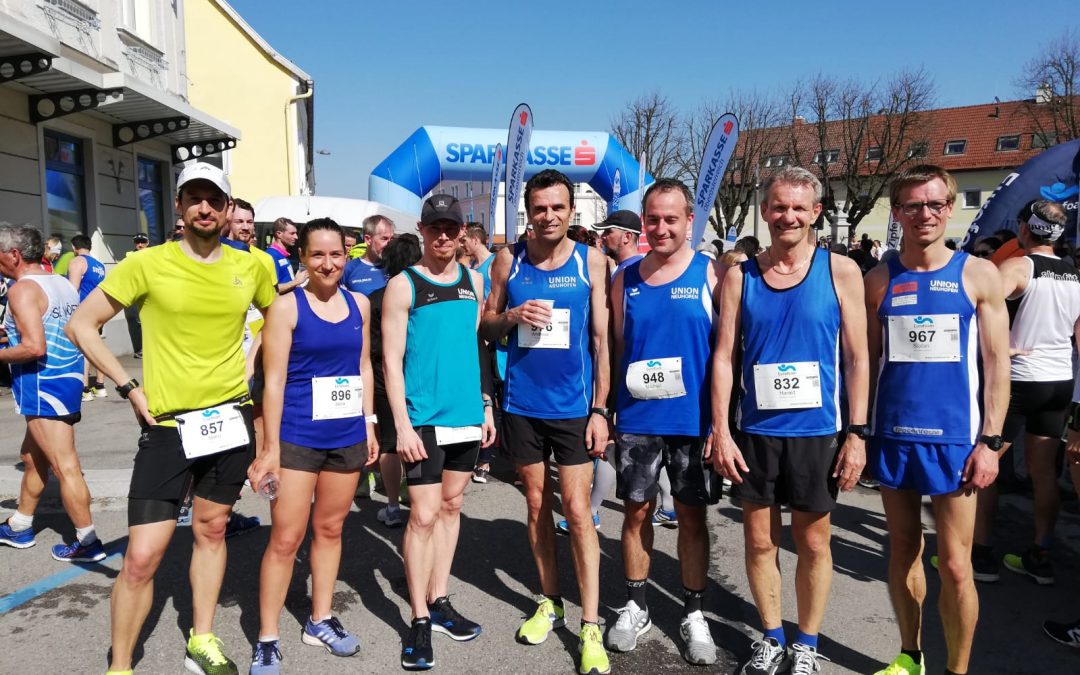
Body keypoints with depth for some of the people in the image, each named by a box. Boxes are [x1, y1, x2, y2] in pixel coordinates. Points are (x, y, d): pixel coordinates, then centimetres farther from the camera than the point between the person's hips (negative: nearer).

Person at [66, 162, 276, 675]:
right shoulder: (147, 263, -7)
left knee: (211, 530, 17)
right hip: (166, 425, -3)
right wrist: (130, 388, -8)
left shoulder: (252, 266, 1)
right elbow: (81, 325, -2)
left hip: (231, 418, 3)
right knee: (142, 557, -4)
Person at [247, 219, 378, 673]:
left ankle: (320, 620, 32)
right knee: (285, 538, 2)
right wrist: (270, 446, -11)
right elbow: (274, 381, -9)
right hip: (297, 437, -4)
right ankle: (267, 638, 17)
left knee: (330, 528, 15)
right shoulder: (286, 306, -8)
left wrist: (369, 424, 8)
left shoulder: (359, 304, 5)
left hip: (347, 435, 4)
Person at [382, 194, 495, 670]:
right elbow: (391, 360, -9)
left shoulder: (473, 281, 8)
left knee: (451, 505, 13)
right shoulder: (402, 285, -6)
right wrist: (402, 425, -14)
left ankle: (439, 601, 27)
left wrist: (486, 405, 10)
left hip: (467, 415, 5)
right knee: (424, 515, -3)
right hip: (424, 418, -5)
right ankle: (419, 619, 11)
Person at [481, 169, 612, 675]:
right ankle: (549, 603, 31)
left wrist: (601, 409, -6)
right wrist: (512, 316, -15)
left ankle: (591, 626, 10)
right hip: (522, 405, 2)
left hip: (574, 405, -2)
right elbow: (487, 326, 8)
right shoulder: (508, 260, 1)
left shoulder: (590, 260, -3)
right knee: (537, 505, 14)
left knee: (577, 510, -1)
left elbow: (601, 338, -2)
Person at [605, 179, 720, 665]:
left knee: (692, 516, 9)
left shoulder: (710, 273, -3)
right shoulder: (625, 279, 5)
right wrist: (605, 410, 4)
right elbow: (616, 348, 10)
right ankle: (635, 606, 29)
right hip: (636, 419, 2)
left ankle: (693, 614, 27)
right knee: (636, 512, 11)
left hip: (693, 420, -2)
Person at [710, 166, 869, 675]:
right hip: (755, 432, 2)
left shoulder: (840, 271, -2)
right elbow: (723, 356, 0)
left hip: (817, 431, -1)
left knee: (813, 543, 12)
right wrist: (720, 431, -5)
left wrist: (857, 433, -6)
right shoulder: (740, 275, 1)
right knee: (760, 541, 12)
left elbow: (857, 357, -2)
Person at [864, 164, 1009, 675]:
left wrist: (990, 441, -6)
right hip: (892, 436, 2)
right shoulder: (879, 280, 4)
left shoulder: (978, 275, 0)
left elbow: (996, 364, 0)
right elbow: (867, 360, 8)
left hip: (953, 439, -2)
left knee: (954, 564, 3)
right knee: (903, 550, 14)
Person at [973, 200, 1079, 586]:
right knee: (1044, 469, 13)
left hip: (1018, 378, -6)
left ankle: (981, 554, 9)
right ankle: (1040, 558, 21)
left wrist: (1005, 348, -17)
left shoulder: (1016, 267, -12)